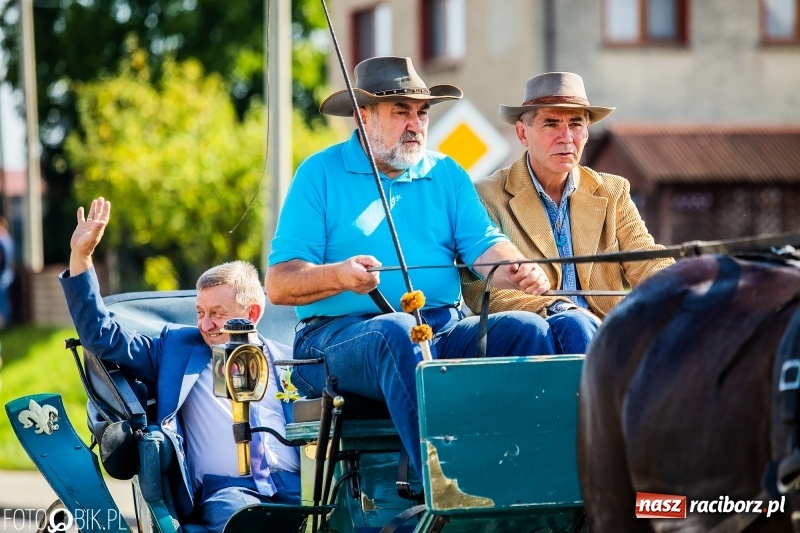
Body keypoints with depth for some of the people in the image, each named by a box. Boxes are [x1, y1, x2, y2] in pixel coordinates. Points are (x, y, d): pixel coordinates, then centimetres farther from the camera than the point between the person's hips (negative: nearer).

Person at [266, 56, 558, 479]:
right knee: (397, 331, -37)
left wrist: (522, 271, -20)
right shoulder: (321, 173, 5)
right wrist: (339, 276, -23)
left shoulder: (446, 175, 19)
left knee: (528, 328, -21)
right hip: (340, 332, -4)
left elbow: (486, 247, 4)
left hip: (444, 329, 4)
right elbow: (279, 285, -2)